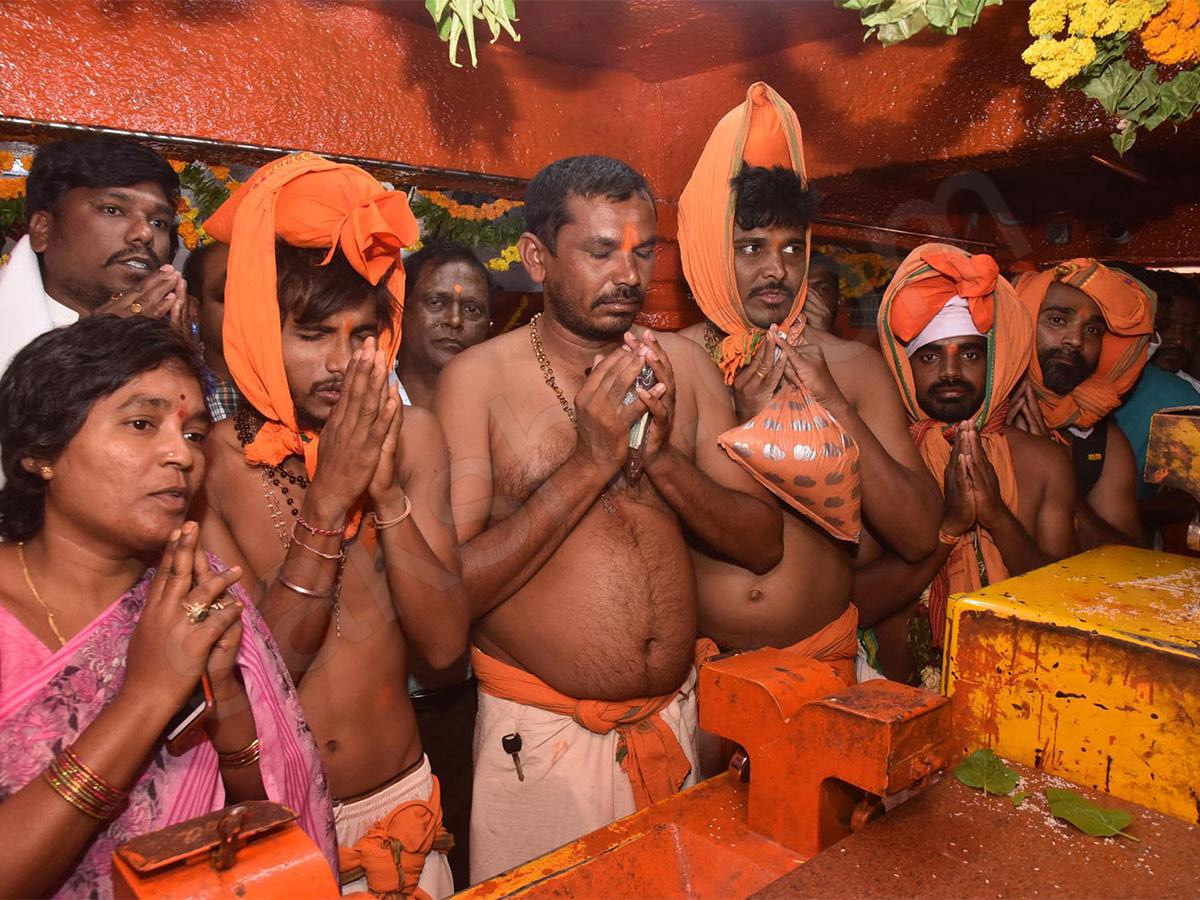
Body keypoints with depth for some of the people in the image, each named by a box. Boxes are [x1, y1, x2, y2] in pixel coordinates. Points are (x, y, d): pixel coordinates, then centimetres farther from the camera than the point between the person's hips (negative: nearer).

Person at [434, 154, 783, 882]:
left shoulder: (682, 365, 0)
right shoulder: (478, 379, -12)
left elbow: (764, 544, -2)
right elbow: (448, 589, -18)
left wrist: (661, 454, -18)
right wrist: (590, 462, -23)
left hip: (674, 715, 4)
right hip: (542, 732, -3)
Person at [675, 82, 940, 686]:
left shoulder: (853, 366, -1)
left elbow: (919, 536, -6)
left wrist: (833, 404, -15)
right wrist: (739, 422, -17)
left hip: (820, 654, 2)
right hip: (691, 656, -1)